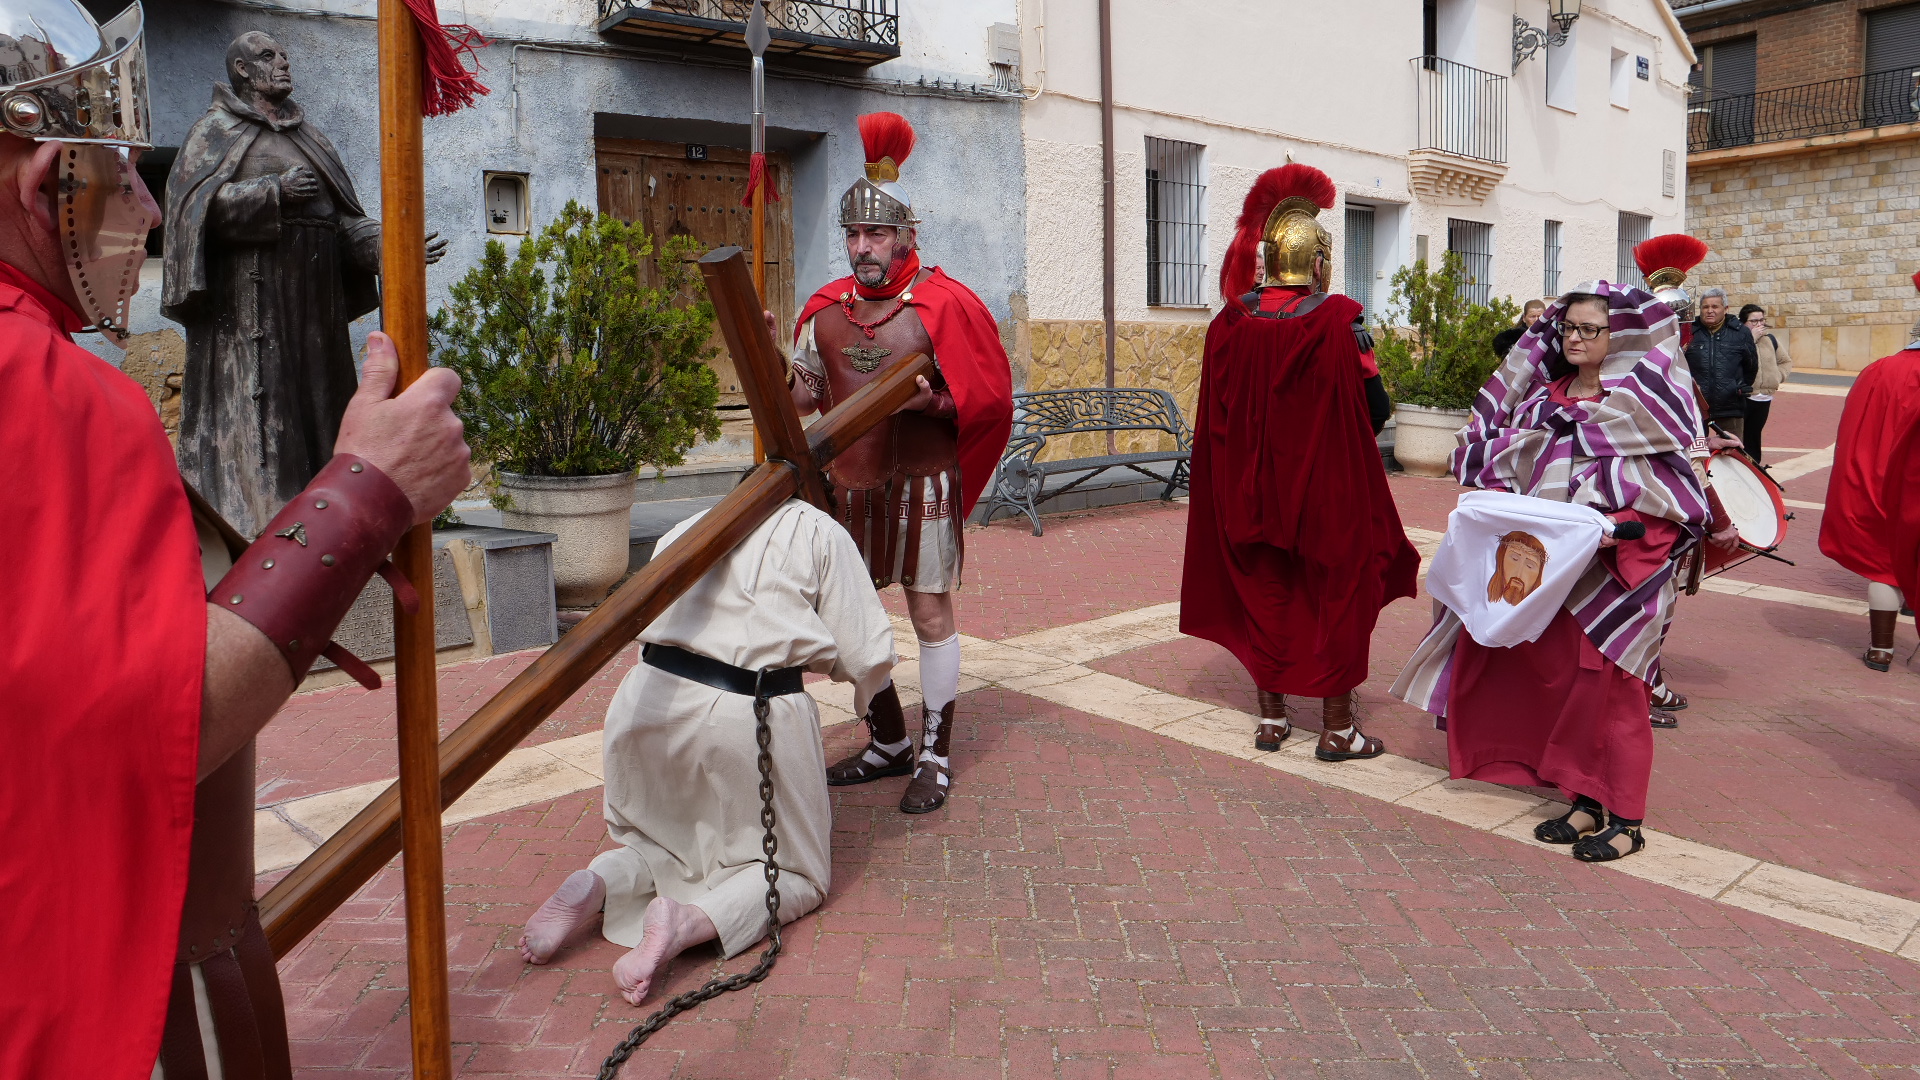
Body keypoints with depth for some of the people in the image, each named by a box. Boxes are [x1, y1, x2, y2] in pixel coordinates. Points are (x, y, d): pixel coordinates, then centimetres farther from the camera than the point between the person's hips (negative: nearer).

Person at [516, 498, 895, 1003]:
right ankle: (691, 921, -14)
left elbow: (650, 625, 17)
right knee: (795, 870, 14)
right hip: (751, 715, -5)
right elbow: (866, 656, 2)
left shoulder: (686, 528, 21)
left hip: (648, 697, 5)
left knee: (655, 838, 30)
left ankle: (596, 885, -2)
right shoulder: (819, 531, 6)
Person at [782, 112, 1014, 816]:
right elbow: (802, 397, 9)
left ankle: (934, 759, 16)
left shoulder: (944, 304, -9)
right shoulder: (826, 308, 6)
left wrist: (924, 400, -23)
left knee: (930, 613, 2)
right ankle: (888, 743, 30)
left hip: (922, 484, -5)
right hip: (847, 485, 6)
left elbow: (988, 398, -8)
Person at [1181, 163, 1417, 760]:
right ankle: (1336, 727, 15)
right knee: (1338, 592, 9)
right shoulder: (1338, 320, -15)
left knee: (1265, 592, 15)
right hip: (1330, 490, -3)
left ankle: (1271, 715, 23)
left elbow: (1216, 414, 4)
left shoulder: (1231, 320, -3)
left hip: (1252, 488, 4)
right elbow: (1375, 412, -14)